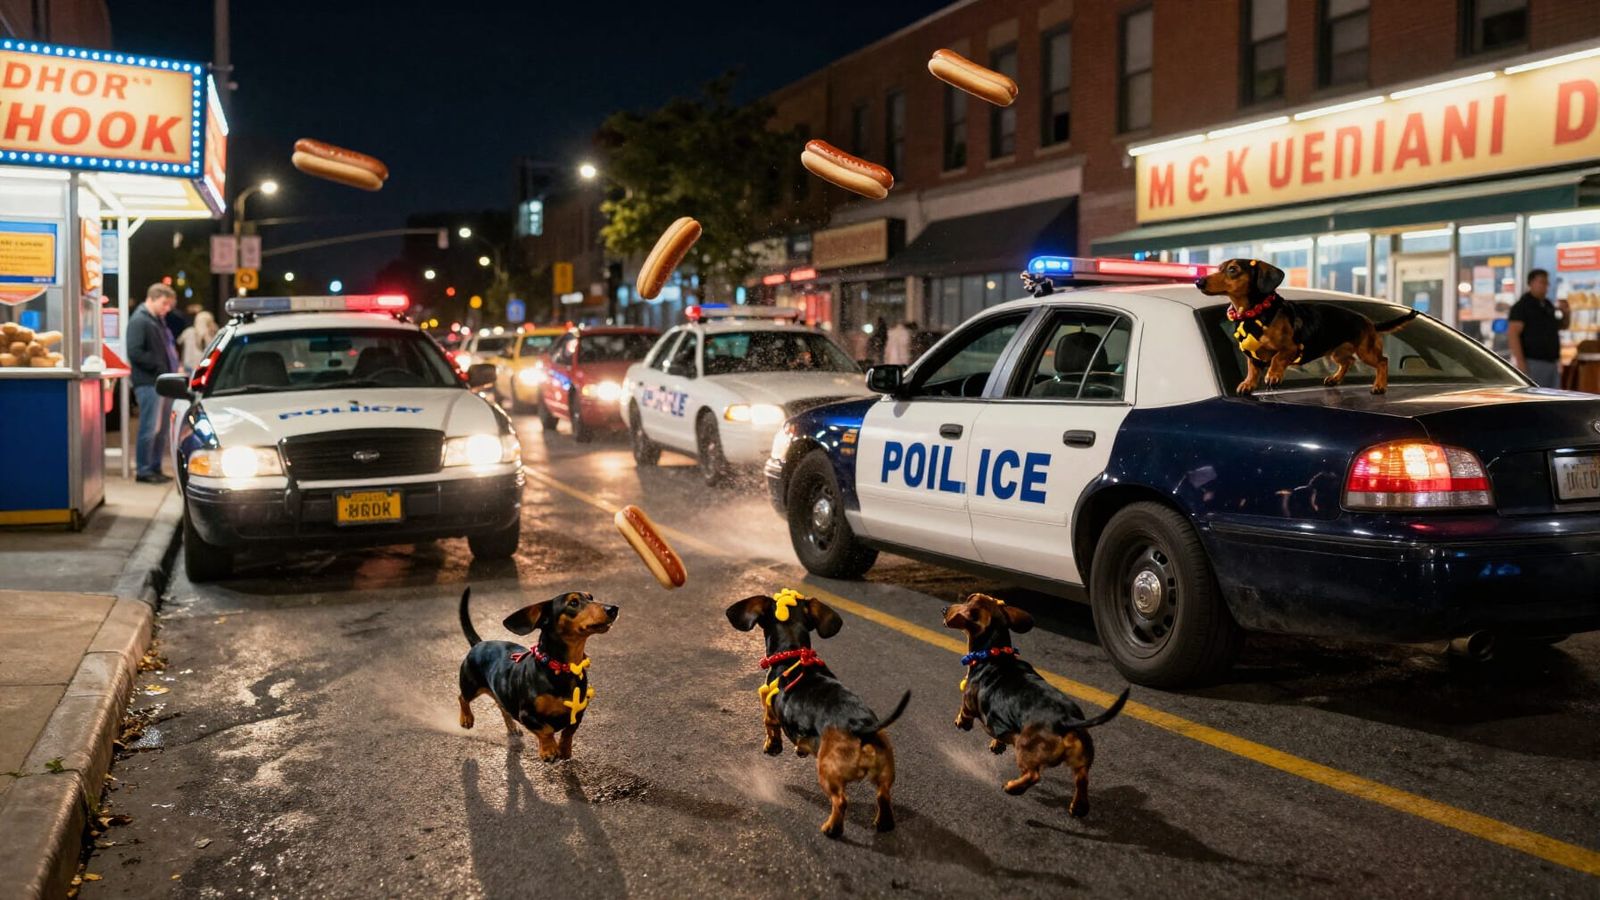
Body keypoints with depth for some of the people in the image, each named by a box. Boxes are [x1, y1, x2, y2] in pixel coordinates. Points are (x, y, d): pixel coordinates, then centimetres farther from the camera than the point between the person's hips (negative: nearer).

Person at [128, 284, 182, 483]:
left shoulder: (159, 320, 19)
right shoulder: (139, 321, -9)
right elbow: (135, 353, -18)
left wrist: (173, 366, 9)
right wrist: (159, 366, -15)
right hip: (149, 383, -9)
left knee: (161, 429, 11)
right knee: (150, 428, -6)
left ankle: (155, 468, 18)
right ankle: (144, 470, 0)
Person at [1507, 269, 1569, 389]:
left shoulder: (1548, 305, 14)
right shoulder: (1522, 306, -8)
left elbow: (1561, 326, 27)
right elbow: (1513, 334, -15)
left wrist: (1566, 314, 4)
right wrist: (1520, 362, -22)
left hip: (1552, 363, 8)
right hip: (1532, 363, -8)